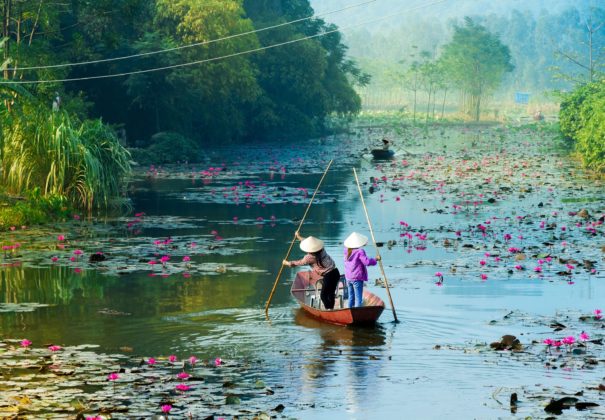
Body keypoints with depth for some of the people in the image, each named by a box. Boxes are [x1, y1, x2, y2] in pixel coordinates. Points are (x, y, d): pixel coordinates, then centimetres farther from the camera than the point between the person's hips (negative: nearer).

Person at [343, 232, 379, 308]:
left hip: (348, 278, 7)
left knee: (351, 297, 18)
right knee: (358, 298, -3)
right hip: (357, 278, -7)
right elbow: (366, 261, -19)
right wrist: (376, 259, -6)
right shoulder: (360, 252, -18)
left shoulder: (347, 251, 1)